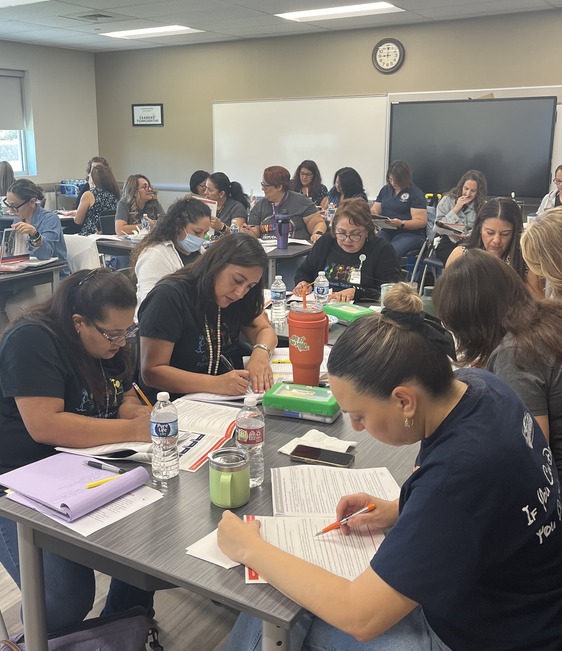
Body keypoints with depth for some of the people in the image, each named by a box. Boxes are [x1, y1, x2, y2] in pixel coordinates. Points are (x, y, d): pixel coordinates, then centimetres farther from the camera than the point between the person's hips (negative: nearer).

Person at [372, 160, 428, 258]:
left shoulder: (416, 194, 0)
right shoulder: (385, 190, 18)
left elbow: (422, 221, -7)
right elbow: (375, 211, 21)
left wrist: (401, 224, -23)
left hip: (410, 234, -5)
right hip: (387, 231, 5)